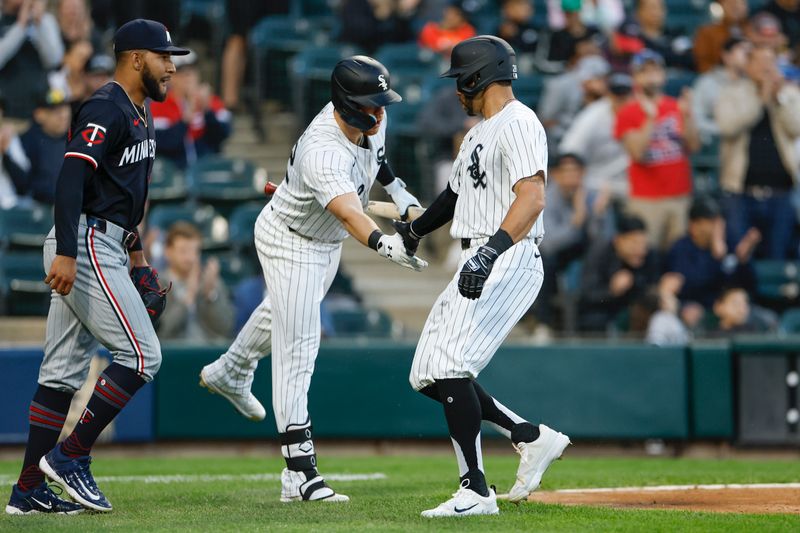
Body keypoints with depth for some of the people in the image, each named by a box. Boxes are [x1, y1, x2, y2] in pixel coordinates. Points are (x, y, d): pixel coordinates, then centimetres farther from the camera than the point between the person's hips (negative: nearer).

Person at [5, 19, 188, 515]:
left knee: (65, 371, 8)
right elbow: (72, 177, -23)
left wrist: (134, 249, 27)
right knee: (141, 356, -11)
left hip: (102, 247, 10)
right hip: (86, 246, -10)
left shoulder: (139, 113, 19)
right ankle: (70, 456, -7)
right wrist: (66, 252, -30)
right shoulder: (106, 111, -13)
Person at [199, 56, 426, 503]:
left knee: (285, 311, 32)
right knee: (297, 348, -12)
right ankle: (300, 474, -15)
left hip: (327, 242, 9)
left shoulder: (371, 118, -17)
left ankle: (231, 373, 61)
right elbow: (349, 212, -58)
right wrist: (383, 244, -75)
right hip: (290, 243, -9)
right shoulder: (322, 153, -43)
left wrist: (395, 186, 7)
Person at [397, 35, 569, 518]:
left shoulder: (518, 124, -10)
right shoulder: (480, 132, 22)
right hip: (477, 265, 11)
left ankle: (475, 492, -18)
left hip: (509, 262, -11)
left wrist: (492, 251, -36)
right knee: (429, 377, 7)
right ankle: (533, 438, 12)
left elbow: (532, 197, -24)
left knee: (450, 369, -20)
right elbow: (458, 192, 37)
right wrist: (416, 230, 46)